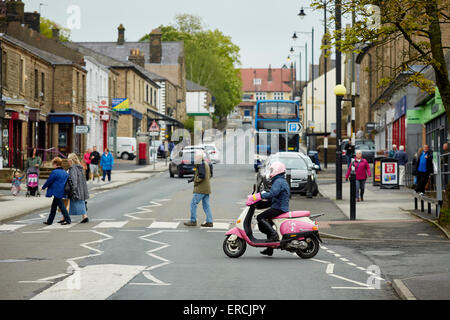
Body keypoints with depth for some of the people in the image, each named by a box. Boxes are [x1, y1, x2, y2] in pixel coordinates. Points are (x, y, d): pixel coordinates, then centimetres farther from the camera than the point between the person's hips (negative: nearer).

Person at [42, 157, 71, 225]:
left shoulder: (54, 172, -15)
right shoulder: (65, 172, 9)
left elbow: (49, 181, -8)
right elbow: (67, 181, 16)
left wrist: (43, 187, 8)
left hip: (57, 192, -9)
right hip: (62, 191, 9)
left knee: (61, 205, -6)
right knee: (54, 206, 16)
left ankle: (67, 220, -8)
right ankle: (49, 221, 23)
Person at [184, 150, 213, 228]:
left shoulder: (201, 165, -14)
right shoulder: (206, 164, 17)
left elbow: (202, 175, -25)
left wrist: (195, 180, -11)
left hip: (201, 189, -10)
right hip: (206, 189, 10)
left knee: (193, 203, -4)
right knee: (206, 205, 9)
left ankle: (193, 221, -3)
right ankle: (209, 222, 6)